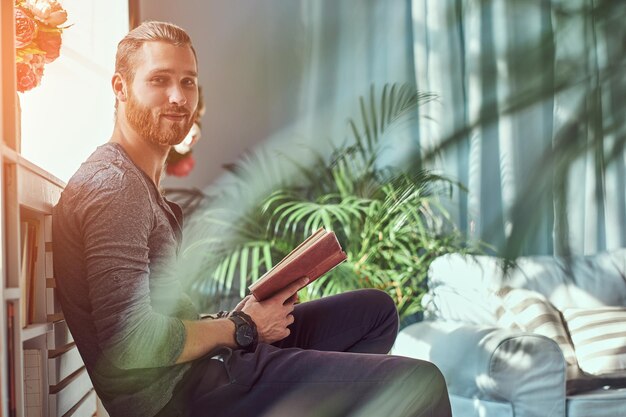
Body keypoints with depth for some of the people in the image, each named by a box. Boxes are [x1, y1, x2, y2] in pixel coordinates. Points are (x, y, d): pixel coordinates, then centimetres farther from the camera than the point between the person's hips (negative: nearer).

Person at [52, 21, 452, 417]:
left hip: (195, 368, 11)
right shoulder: (113, 184, -16)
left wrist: (236, 315, 2)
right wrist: (239, 328, -12)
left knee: (376, 309, 20)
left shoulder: (140, 181, 17)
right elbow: (130, 341, -25)